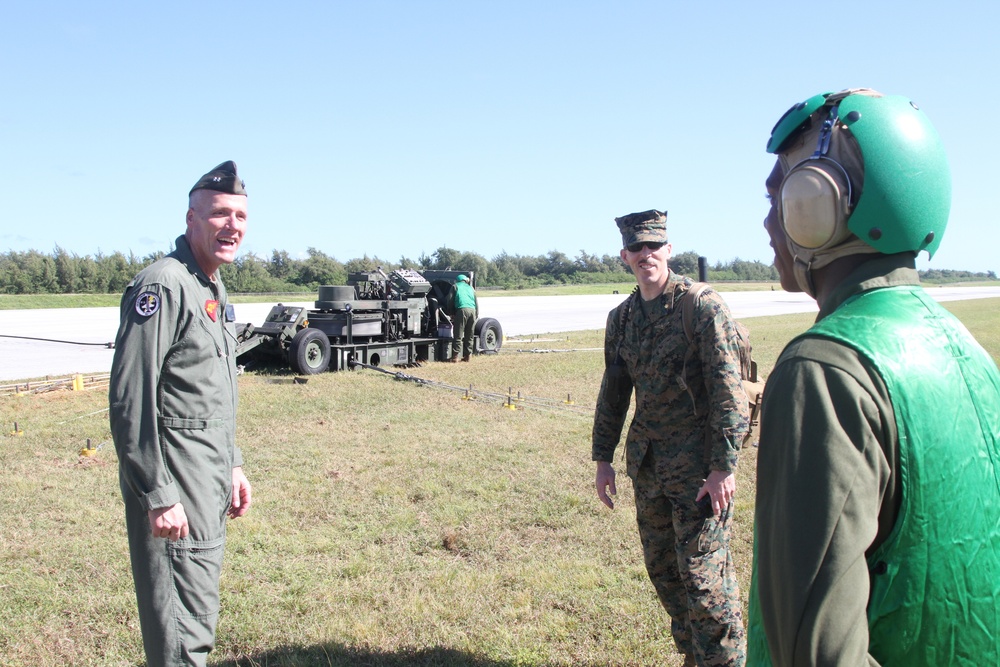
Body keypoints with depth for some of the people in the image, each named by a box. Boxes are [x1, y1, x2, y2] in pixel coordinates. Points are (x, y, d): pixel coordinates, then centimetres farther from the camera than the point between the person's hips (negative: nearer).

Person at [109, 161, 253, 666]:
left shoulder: (213, 289, 14)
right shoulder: (163, 285, -16)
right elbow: (131, 401, -21)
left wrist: (233, 465, 19)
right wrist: (158, 497, -22)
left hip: (209, 483, 10)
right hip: (174, 486, -10)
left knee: (201, 615, 20)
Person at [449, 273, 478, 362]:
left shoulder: (456, 286, 16)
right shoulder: (470, 288, 27)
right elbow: (476, 302, 22)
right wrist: (477, 315, 21)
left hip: (462, 310, -4)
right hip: (472, 310, 4)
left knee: (458, 335, -6)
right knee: (469, 335, 11)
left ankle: (455, 357, -9)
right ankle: (468, 355, 12)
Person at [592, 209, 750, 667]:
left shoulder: (703, 307, -11)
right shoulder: (621, 318, 9)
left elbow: (729, 392, -14)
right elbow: (613, 392, 16)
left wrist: (723, 467, -18)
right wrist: (603, 458, 14)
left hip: (697, 465, -7)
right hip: (646, 463, 7)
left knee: (704, 576, -4)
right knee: (662, 570, 16)